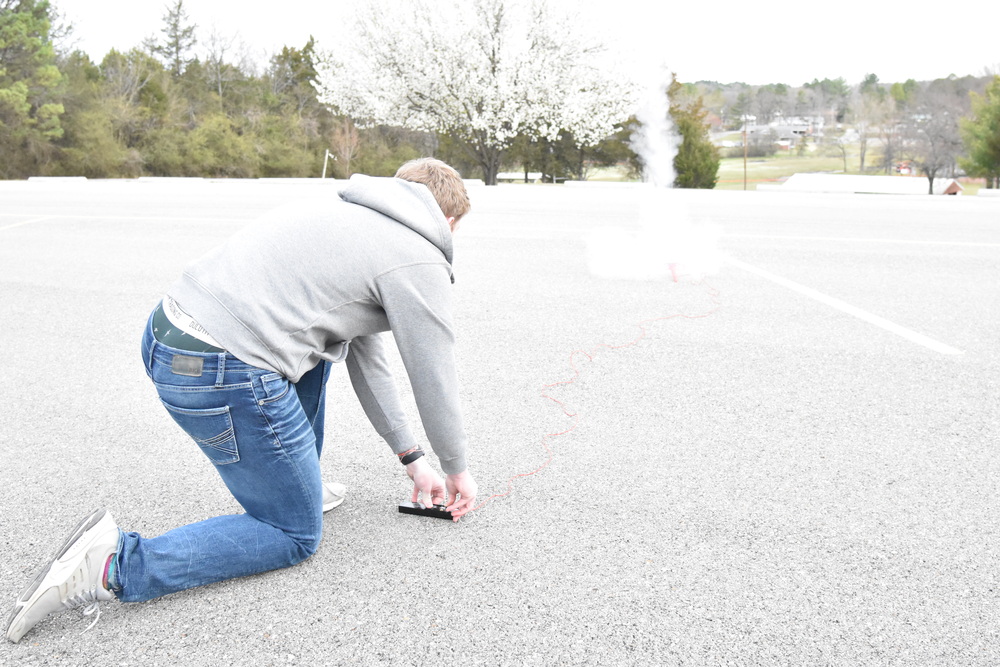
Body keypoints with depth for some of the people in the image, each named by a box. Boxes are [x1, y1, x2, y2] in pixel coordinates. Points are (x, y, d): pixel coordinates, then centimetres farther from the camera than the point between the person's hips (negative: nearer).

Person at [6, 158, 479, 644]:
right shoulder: (420, 263, -1)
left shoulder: (349, 214, 25)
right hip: (223, 376, -9)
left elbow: (364, 353, 30)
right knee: (295, 536, 9)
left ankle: (295, 481, 33)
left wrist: (411, 456, 34)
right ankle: (116, 565, -2)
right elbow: (435, 381, 6)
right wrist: (457, 469, 25)